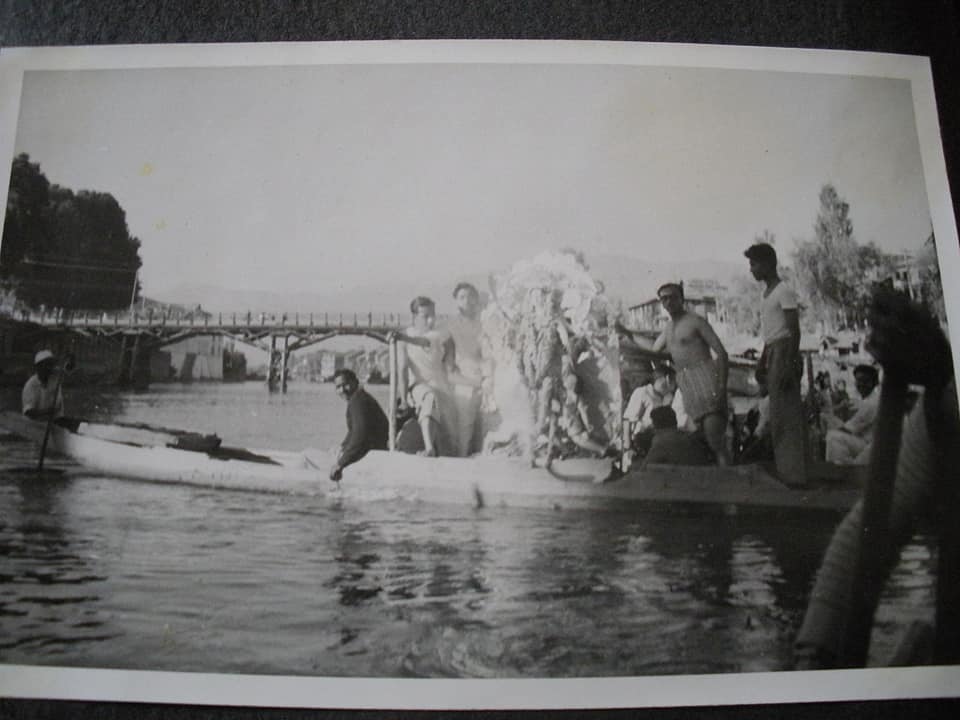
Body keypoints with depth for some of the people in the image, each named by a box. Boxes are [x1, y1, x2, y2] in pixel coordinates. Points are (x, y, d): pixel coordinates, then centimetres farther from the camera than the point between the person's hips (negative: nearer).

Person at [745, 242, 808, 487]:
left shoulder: (784, 291, -10)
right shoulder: (767, 292, 18)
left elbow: (794, 330, -16)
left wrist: (789, 364, -22)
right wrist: (762, 360, 21)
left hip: (784, 353, -10)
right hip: (772, 353, 10)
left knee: (786, 415, -9)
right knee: (778, 415, 13)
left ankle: (793, 474, -5)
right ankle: (786, 470, 20)